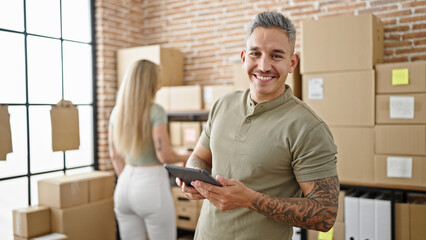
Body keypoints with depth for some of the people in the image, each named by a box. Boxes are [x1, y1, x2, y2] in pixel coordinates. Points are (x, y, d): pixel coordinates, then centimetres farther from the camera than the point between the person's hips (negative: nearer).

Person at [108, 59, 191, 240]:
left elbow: (115, 155, 12)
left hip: (124, 184, 7)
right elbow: (164, 156, -17)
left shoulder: (117, 111, 6)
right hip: (151, 183, -6)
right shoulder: (155, 111, -13)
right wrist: (184, 157, 3)